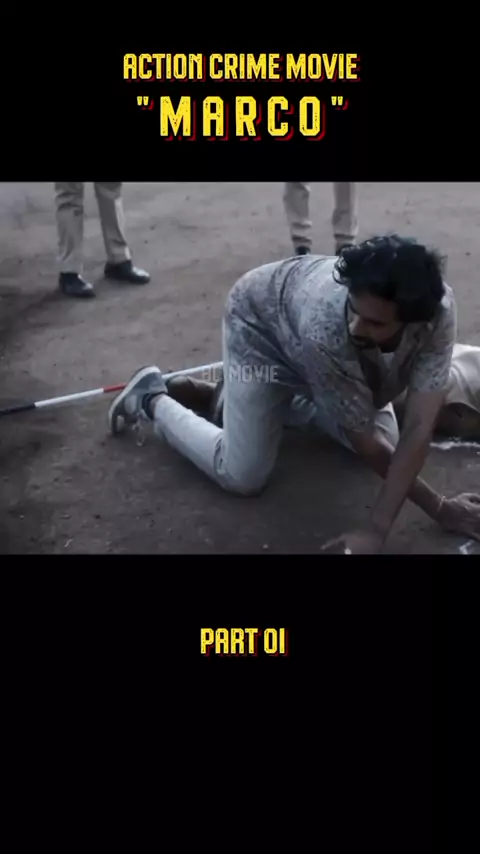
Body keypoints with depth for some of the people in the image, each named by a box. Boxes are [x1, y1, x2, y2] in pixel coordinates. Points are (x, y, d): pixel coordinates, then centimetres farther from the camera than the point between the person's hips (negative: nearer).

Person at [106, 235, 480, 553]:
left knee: (386, 435, 8)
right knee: (243, 477, -9)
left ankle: (291, 400, 25)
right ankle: (152, 399, 11)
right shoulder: (324, 332, -45)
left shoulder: (440, 309, -36)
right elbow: (365, 441, -31)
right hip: (262, 320, -5)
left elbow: (418, 428, -36)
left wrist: (378, 528, -41)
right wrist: (439, 508, -23)